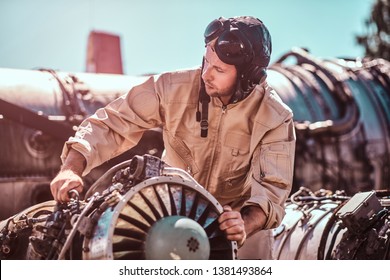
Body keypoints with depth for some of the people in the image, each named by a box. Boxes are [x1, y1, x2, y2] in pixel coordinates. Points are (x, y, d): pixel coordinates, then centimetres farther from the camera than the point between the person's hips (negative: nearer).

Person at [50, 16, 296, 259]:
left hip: (242, 215, 0)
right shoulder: (173, 88, -19)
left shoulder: (276, 118, -20)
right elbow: (111, 123, -16)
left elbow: (273, 187, -25)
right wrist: (72, 167, -32)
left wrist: (246, 225, -46)